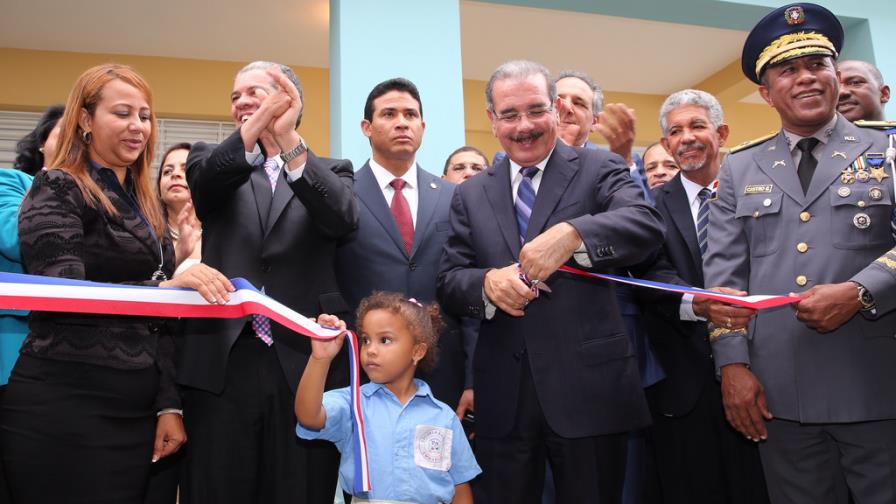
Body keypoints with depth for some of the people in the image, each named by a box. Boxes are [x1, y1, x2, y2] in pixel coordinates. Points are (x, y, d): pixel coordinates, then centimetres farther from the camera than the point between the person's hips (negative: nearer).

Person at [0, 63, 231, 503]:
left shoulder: (143, 204, 15)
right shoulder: (56, 191, -4)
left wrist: (168, 403, 8)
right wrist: (162, 288, -31)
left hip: (136, 407, 6)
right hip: (64, 407, -6)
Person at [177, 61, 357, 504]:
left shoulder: (330, 171, 10)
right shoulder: (214, 162, 13)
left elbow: (344, 218, -12)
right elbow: (203, 181, -11)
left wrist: (289, 142, -24)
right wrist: (258, 125, -28)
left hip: (307, 363, 0)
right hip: (222, 363, 1)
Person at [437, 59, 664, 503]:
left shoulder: (599, 169, 2)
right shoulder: (470, 194, 10)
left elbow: (647, 226, -15)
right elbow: (449, 282, 5)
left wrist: (572, 233, -33)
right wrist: (488, 283, -17)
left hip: (587, 386, -2)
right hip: (501, 397, 3)